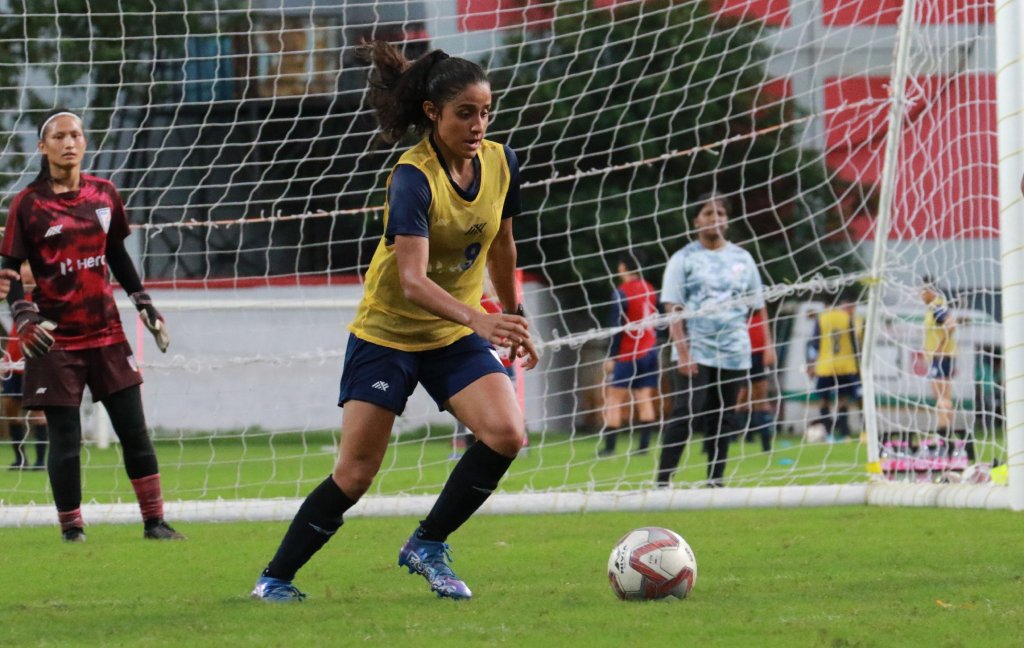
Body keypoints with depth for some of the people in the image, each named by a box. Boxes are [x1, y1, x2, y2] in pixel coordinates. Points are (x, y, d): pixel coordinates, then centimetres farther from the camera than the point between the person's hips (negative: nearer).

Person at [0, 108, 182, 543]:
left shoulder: (103, 194, 6)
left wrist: (143, 304, 15)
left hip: (106, 333, 4)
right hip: (56, 340, -4)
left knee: (133, 429, 4)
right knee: (65, 438, -2)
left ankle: (154, 520, 12)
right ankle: (71, 528, 9)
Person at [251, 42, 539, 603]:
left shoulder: (500, 162, -5)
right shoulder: (413, 178, -24)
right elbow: (412, 280, -35)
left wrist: (514, 317, 21)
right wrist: (480, 320, -49)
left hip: (456, 335, 5)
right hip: (387, 331, -5)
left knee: (506, 434, -18)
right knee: (356, 473, -6)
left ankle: (428, 545, 0)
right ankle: (275, 577, 12)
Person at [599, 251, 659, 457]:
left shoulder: (621, 293, -12)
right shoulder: (650, 290, 8)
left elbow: (617, 327, -14)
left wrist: (611, 357, -11)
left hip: (628, 355, -6)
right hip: (649, 352, 6)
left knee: (614, 399, -2)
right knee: (644, 399, 6)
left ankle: (609, 446, -7)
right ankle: (644, 445, 2)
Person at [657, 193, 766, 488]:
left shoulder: (742, 259, 12)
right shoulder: (684, 259, 2)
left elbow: (758, 307, 15)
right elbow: (673, 309, -5)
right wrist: (682, 351, -15)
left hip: (733, 354, 4)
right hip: (695, 352, -3)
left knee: (723, 417, 5)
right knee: (686, 413, -12)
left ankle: (715, 481, 13)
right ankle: (663, 481, -11)